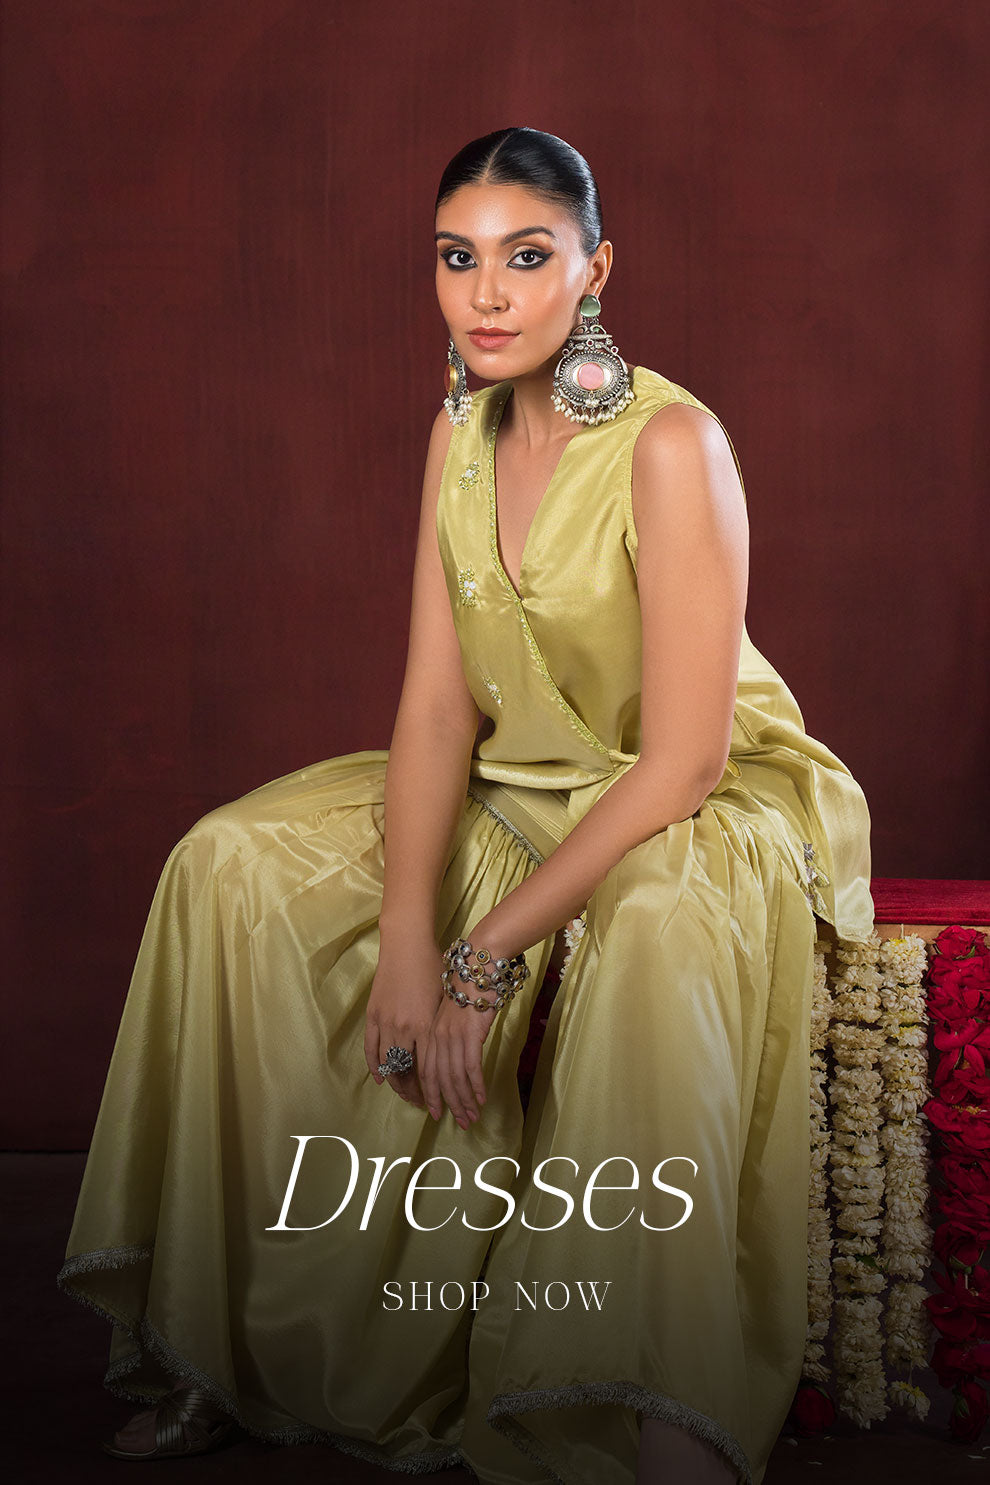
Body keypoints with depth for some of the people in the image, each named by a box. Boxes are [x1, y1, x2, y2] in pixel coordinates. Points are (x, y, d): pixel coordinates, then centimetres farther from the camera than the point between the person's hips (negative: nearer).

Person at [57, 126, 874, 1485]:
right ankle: (247, 1339, -1)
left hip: (705, 807, -6)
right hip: (516, 791, 7)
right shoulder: (462, 434, 1)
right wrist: (407, 935, -19)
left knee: (659, 934, -41)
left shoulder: (672, 443, -21)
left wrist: (488, 954, -27)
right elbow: (437, 705, -4)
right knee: (232, 863, -8)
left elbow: (677, 765, -24)